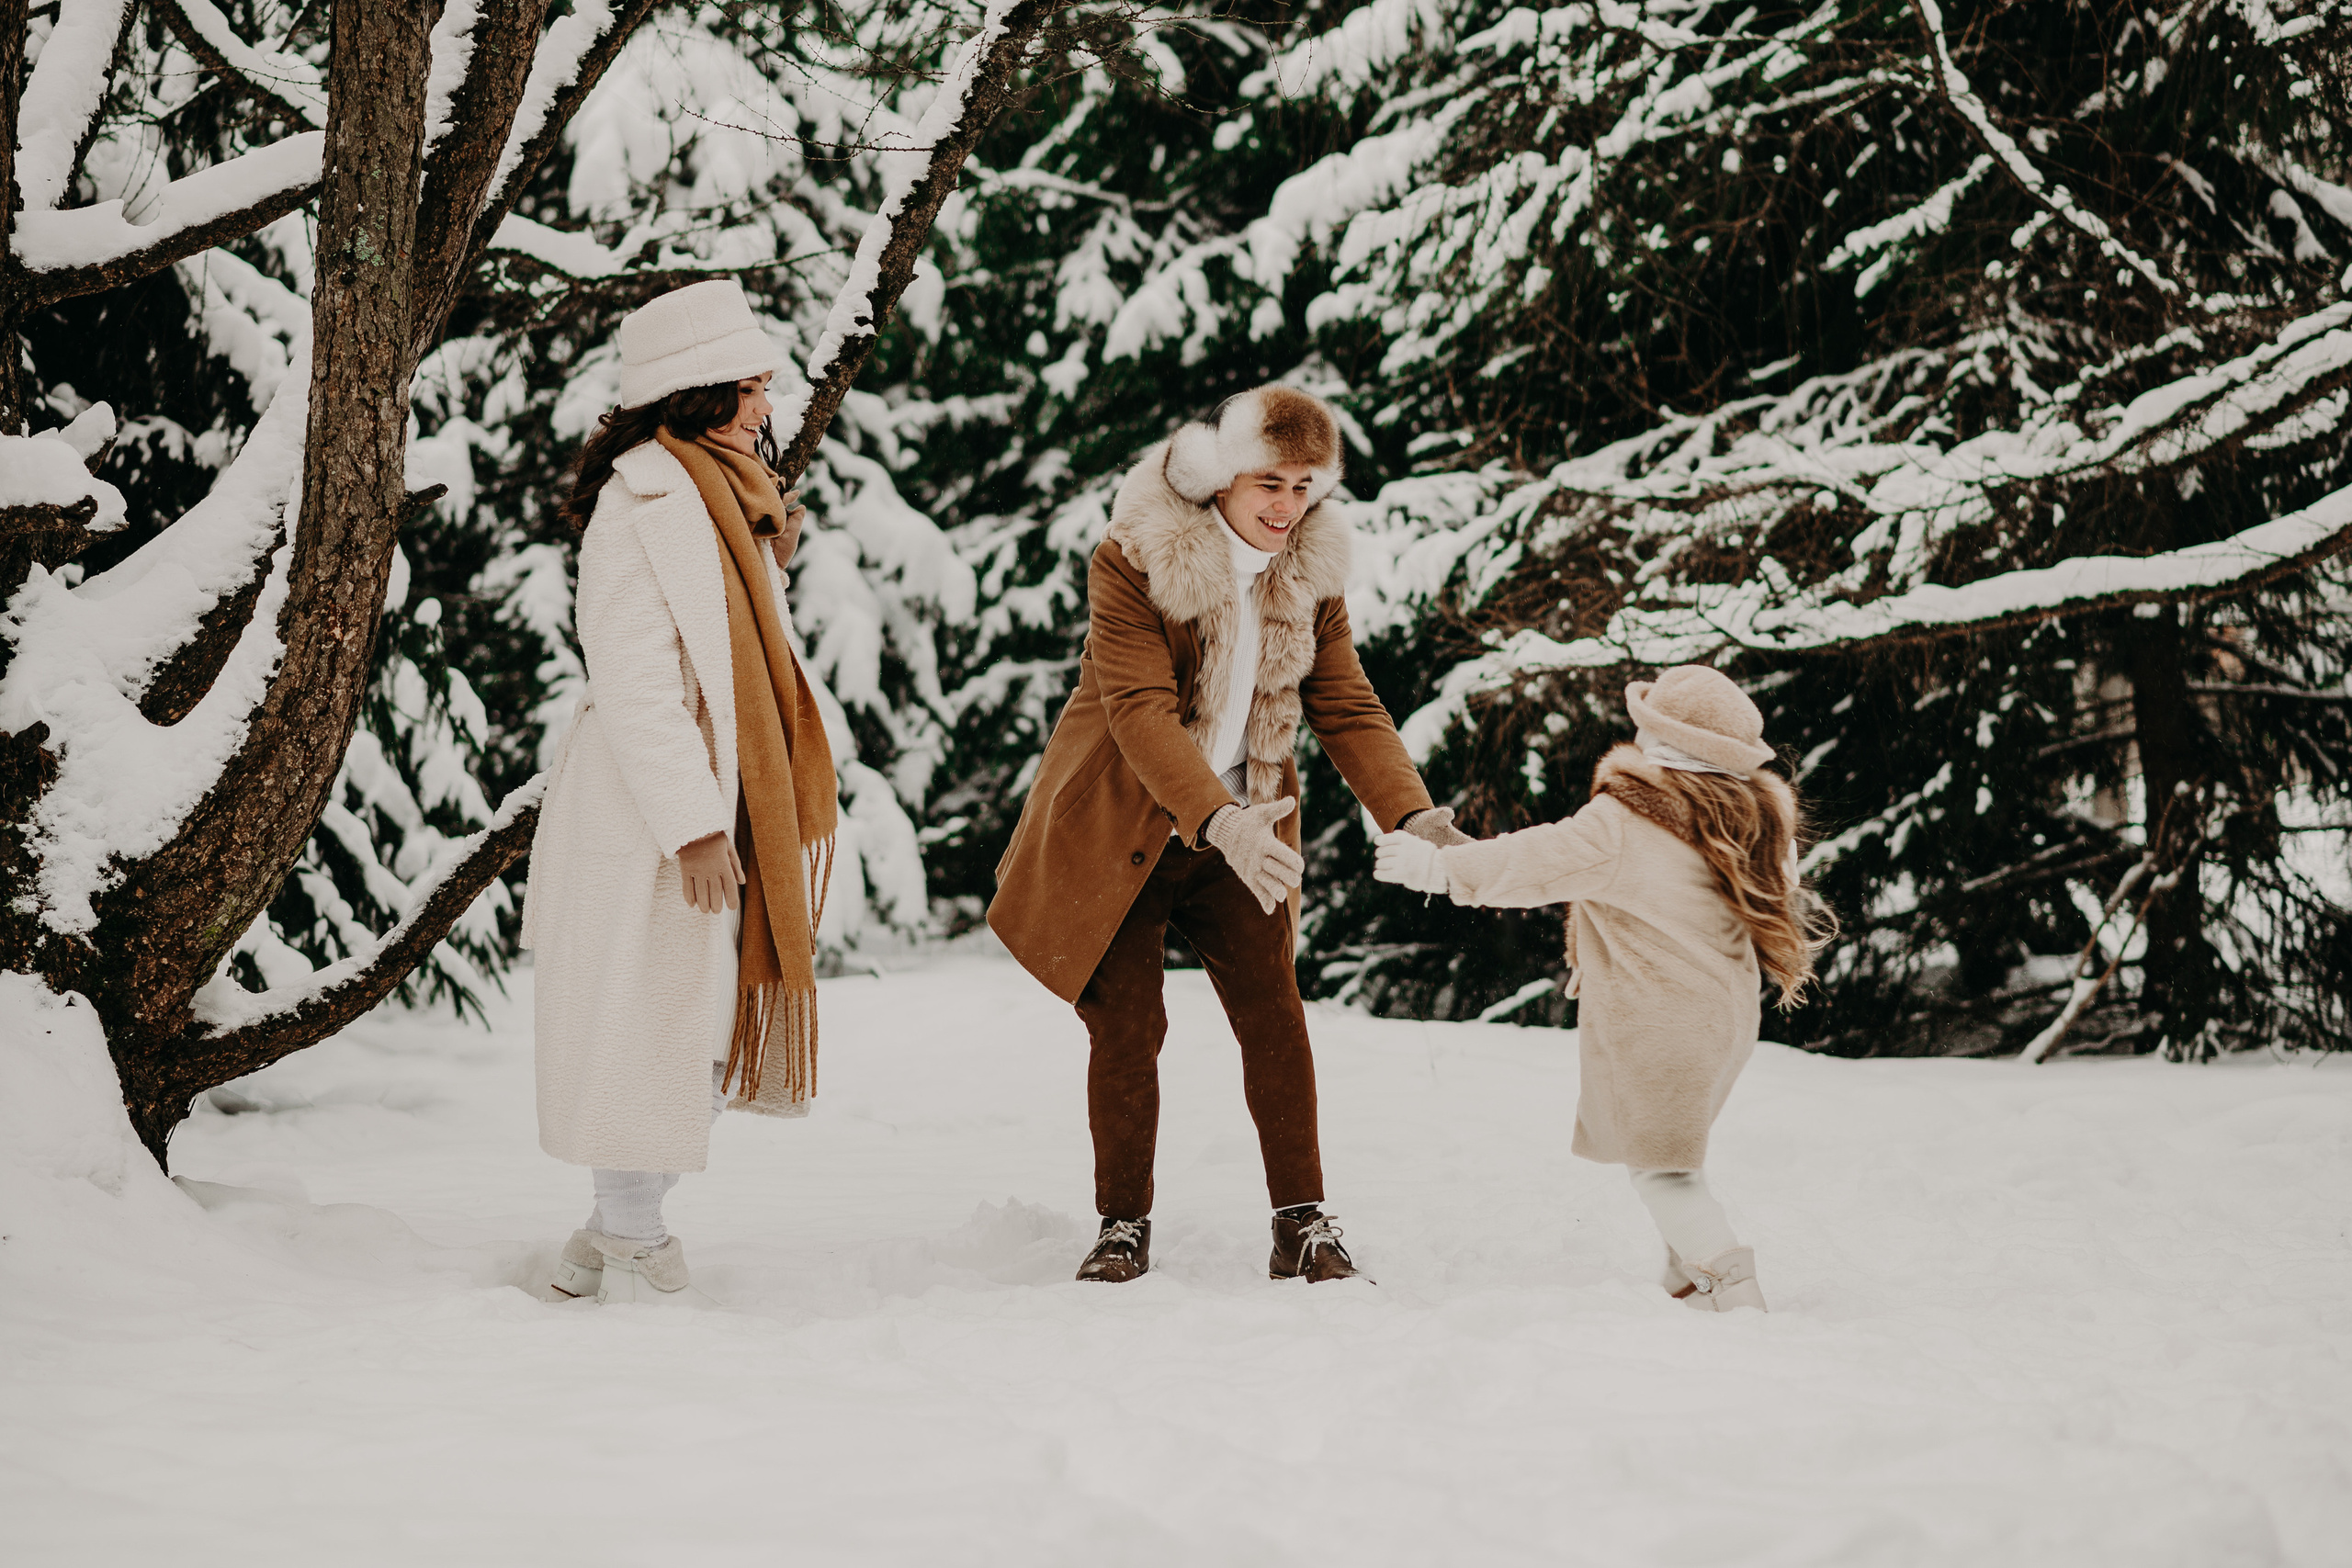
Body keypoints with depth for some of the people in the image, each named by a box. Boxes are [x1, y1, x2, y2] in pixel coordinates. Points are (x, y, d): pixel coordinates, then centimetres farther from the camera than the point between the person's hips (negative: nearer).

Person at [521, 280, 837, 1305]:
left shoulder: (719, 494, 17)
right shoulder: (644, 497, -14)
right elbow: (633, 678, -19)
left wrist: (771, 557, 8)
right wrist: (692, 826, -22)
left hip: (714, 810, 10)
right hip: (647, 823, -10)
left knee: (712, 1037, 12)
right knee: (653, 1032, -3)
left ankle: (609, 1243, 22)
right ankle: (637, 1258, 7)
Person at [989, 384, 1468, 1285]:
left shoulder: (1310, 578, -2)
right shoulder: (1131, 564, -19)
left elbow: (1348, 708, -3)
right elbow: (1142, 712, -28)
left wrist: (1414, 816, -20)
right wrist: (1219, 820, -41)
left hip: (1238, 838, 4)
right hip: (1119, 832, -3)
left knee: (1274, 1016, -2)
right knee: (1126, 1029, 0)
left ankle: (1301, 1225, 6)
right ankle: (1123, 1227, 15)